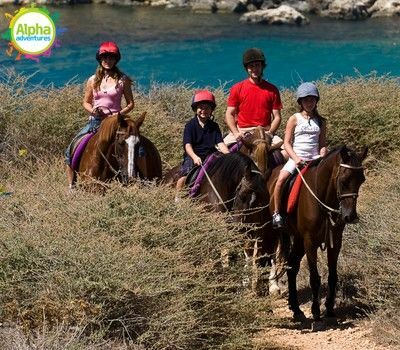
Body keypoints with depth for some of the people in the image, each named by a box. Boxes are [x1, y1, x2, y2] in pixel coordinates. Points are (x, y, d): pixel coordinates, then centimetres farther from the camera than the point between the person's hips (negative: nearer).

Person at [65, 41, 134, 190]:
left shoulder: (122, 80, 2)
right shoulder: (93, 80, 8)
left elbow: (130, 104, 5)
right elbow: (86, 102, 16)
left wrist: (119, 113, -14)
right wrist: (92, 110, -6)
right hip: (95, 120, 3)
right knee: (71, 149, -8)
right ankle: (71, 186, 2)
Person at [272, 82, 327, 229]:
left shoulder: (321, 122, 14)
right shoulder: (294, 119, 5)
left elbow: (323, 144, 14)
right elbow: (287, 143, 0)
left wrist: (322, 158, -7)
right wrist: (296, 158, -15)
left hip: (314, 159, 3)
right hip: (296, 158, -2)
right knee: (281, 180, -26)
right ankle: (276, 213, -13)